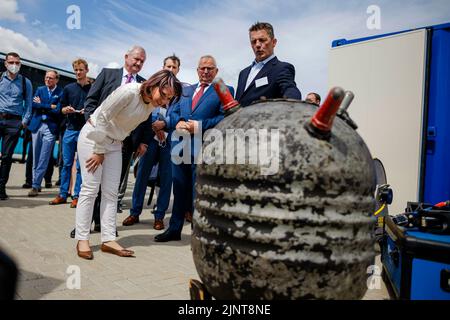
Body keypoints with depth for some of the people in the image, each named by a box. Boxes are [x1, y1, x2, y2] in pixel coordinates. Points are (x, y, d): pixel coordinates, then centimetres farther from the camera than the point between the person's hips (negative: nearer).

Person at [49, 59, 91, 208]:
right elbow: (62, 109, 14)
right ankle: (62, 195, 16)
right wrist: (67, 110, -7)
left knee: (81, 166, 0)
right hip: (70, 129, 3)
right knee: (66, 164, 7)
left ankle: (77, 196, 8)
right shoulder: (68, 88, 11)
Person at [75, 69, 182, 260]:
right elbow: (102, 117, -21)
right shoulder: (128, 92, -25)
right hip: (93, 137, -6)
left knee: (111, 192, 3)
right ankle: (82, 240, 1)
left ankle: (108, 240, 7)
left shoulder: (152, 104, -3)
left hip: (114, 144, 7)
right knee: (90, 188, -7)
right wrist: (99, 150, -14)